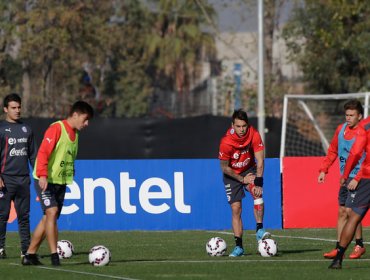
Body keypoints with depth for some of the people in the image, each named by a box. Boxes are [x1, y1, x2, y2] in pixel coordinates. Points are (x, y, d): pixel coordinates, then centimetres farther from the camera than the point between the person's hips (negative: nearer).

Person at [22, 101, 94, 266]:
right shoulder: (57, 128, -13)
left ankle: (30, 255, 14)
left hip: (60, 182, 9)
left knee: (49, 219, 7)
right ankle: (54, 256, -21)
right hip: (46, 181, -9)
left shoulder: (74, 134, 15)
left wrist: (69, 176, 20)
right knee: (52, 212, -20)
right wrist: (42, 175, -31)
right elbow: (43, 152, -21)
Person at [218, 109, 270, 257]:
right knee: (236, 209, -8)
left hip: (249, 170, 1)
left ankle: (259, 229, -23)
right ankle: (238, 246, -1)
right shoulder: (226, 142, -28)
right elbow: (224, 167, -15)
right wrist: (242, 179, -14)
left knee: (258, 194, -29)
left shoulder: (254, 135, -23)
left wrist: (258, 182, -26)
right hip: (232, 174, -1)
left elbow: (260, 161, -19)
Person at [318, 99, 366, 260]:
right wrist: (323, 170, 11)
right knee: (341, 212, 7)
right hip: (345, 177, 7)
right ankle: (339, 248, 11)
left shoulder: (364, 133, -14)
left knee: (350, 211, -13)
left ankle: (359, 245, 0)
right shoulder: (341, 129, 7)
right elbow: (332, 151, 18)